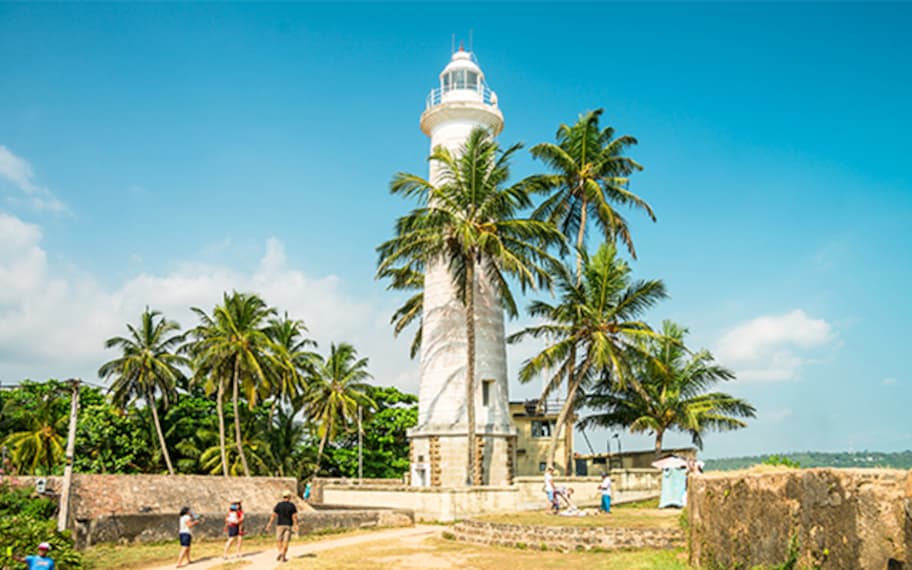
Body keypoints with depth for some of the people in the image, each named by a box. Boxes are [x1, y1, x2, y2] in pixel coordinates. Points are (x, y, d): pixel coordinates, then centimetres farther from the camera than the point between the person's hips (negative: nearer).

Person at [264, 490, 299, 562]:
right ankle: (283, 557, 1)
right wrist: (295, 525, -1)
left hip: (280, 524, 0)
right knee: (286, 541, 4)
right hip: (288, 525, 0)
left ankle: (280, 552, -8)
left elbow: (273, 515, -5)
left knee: (279, 540, 12)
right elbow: (294, 516, -7)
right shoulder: (292, 505, -3)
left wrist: (269, 524, 0)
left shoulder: (278, 504, -3)